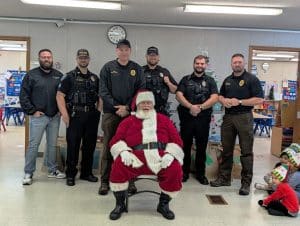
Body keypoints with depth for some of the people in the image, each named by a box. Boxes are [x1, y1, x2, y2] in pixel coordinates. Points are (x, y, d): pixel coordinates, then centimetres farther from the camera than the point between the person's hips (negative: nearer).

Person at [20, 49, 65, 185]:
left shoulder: (59, 76, 9)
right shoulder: (31, 75, 0)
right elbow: (24, 95, -3)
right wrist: (32, 111, -9)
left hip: (55, 117, 3)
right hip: (38, 116, -3)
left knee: (52, 144, 11)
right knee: (33, 145, -1)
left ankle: (52, 170, 24)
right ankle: (28, 173, 9)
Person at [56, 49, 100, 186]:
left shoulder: (94, 78, 14)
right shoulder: (69, 77, 1)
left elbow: (100, 96, 19)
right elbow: (60, 95, -6)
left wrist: (98, 111, 6)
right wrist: (64, 114, -14)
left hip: (91, 116, 4)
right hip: (75, 115, -4)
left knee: (90, 145, 9)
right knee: (73, 145, 0)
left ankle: (86, 172, 23)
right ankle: (70, 175, 12)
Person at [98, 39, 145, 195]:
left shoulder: (137, 69, 8)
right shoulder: (108, 68, 6)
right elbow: (103, 91, -1)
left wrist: (127, 108, -10)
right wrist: (116, 107, -12)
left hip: (131, 114, 1)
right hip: (111, 114, -1)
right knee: (108, 147, 3)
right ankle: (105, 181, 11)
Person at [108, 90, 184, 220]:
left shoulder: (164, 120, 19)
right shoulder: (128, 121, 17)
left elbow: (176, 140, 12)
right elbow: (116, 140, 9)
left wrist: (169, 154, -8)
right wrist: (124, 151, -13)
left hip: (160, 158, 1)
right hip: (136, 159, 0)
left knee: (175, 169, -27)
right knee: (118, 166, -28)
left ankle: (163, 204, -1)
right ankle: (120, 204, -5)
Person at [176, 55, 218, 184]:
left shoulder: (210, 81, 9)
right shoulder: (186, 79, 9)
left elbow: (214, 98, -4)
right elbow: (178, 95, -3)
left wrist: (200, 107, -17)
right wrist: (191, 107, -18)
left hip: (203, 119, 0)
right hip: (186, 118, 0)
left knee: (201, 147, 7)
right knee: (185, 145, 6)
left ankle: (200, 173, 19)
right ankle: (184, 172, 19)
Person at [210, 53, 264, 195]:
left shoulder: (251, 79, -3)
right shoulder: (227, 80, 15)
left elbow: (259, 99, -10)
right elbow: (220, 95, 23)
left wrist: (239, 102, -16)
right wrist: (224, 100, 0)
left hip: (244, 117, -5)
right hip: (228, 117, 6)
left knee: (246, 151, -1)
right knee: (226, 150, 11)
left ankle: (246, 182, 7)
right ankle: (224, 178, 22)